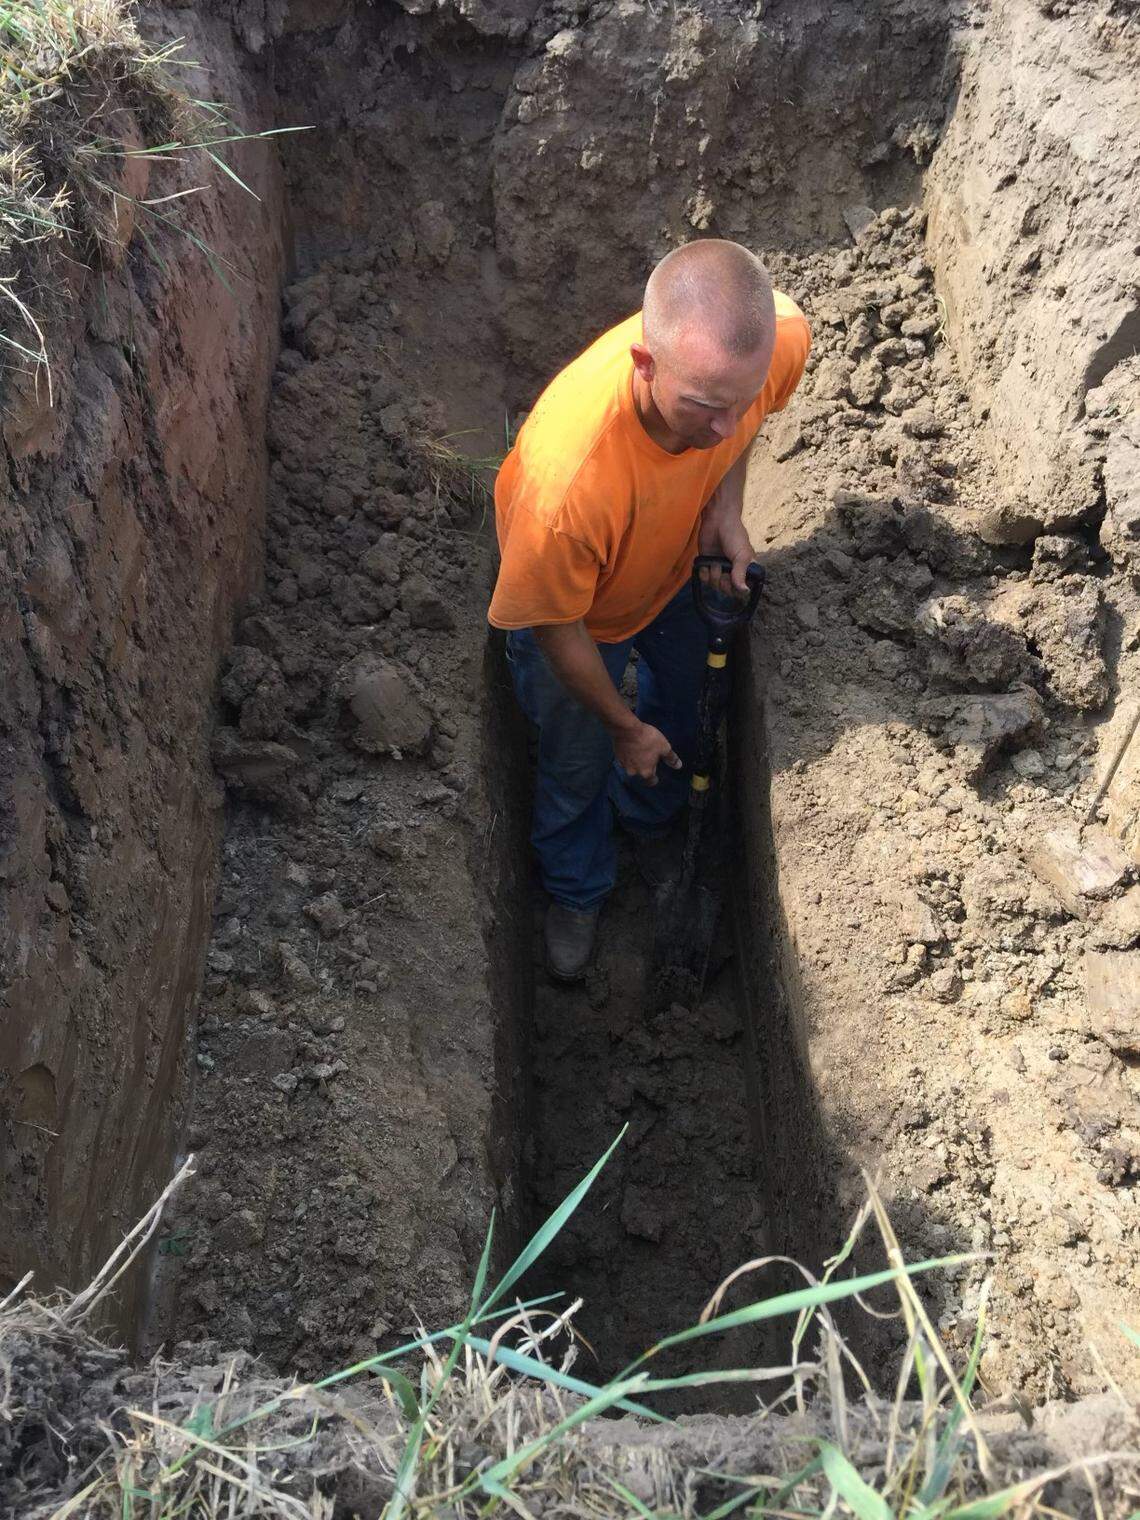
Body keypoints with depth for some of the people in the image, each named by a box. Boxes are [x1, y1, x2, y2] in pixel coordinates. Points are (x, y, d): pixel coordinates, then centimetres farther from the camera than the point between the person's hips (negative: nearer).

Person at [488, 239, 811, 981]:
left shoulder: (782, 336, -38)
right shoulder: (566, 477, -51)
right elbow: (558, 626, -28)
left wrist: (726, 508, -23)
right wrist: (623, 726, -12)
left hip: (678, 565, 5)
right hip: (580, 610, -4)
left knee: (681, 715, 31)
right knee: (578, 760, 22)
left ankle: (651, 822, 67)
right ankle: (576, 892, 56)